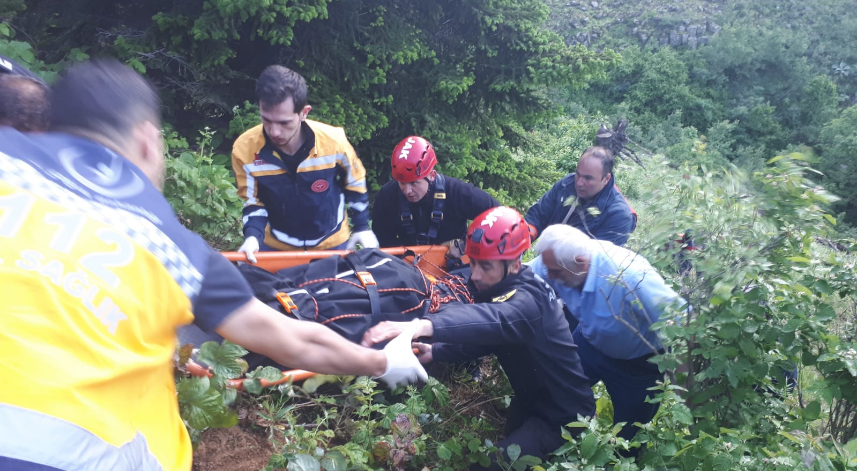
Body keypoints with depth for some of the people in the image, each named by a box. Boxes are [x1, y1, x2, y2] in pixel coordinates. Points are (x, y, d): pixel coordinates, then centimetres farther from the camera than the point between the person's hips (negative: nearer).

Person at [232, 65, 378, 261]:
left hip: (331, 243, 0)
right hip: (276, 247, 1)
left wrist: (362, 227, 0)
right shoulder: (245, 149, -23)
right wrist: (253, 235, -26)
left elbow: (355, 182, -3)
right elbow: (253, 201, -8)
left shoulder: (333, 141, -24)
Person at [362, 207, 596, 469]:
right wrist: (434, 352, -11)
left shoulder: (528, 300, -31)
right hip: (531, 402, 9)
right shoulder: (498, 288, -3)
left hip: (564, 416, -8)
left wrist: (423, 325, -68)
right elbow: (480, 336, 6)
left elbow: (492, 320, -52)